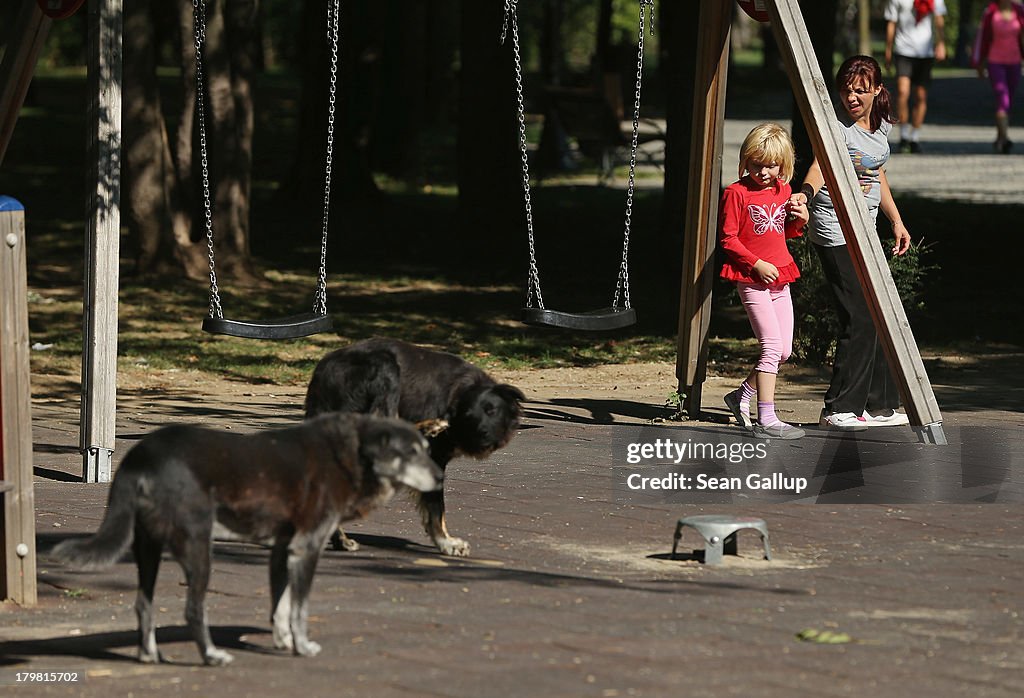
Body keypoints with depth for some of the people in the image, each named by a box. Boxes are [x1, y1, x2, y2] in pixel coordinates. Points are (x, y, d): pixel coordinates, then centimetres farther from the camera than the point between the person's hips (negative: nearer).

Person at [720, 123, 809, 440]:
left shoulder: (783, 190, 11)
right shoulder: (736, 193, -9)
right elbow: (728, 238, -10)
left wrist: (799, 220, 1)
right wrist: (757, 264, -17)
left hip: (780, 279, 7)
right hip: (752, 279, -7)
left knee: (784, 350, 8)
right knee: (772, 345, -16)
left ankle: (742, 396, 28)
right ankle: (766, 420, -17)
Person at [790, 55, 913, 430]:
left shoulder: (880, 125, 9)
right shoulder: (838, 128, -15)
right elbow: (821, 164, -33)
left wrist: (896, 220, 24)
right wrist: (804, 193, -53)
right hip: (835, 233, -8)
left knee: (877, 317, 11)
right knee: (859, 319, -12)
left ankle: (878, 405, 20)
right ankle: (838, 409, -7)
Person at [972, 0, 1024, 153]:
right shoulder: (990, 13, -8)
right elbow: (982, 37, -1)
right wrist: (979, 64, 2)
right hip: (995, 63, -3)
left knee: (1008, 101, 11)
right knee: (1002, 97, -20)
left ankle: (999, 139, 27)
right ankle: (1004, 138, -31)